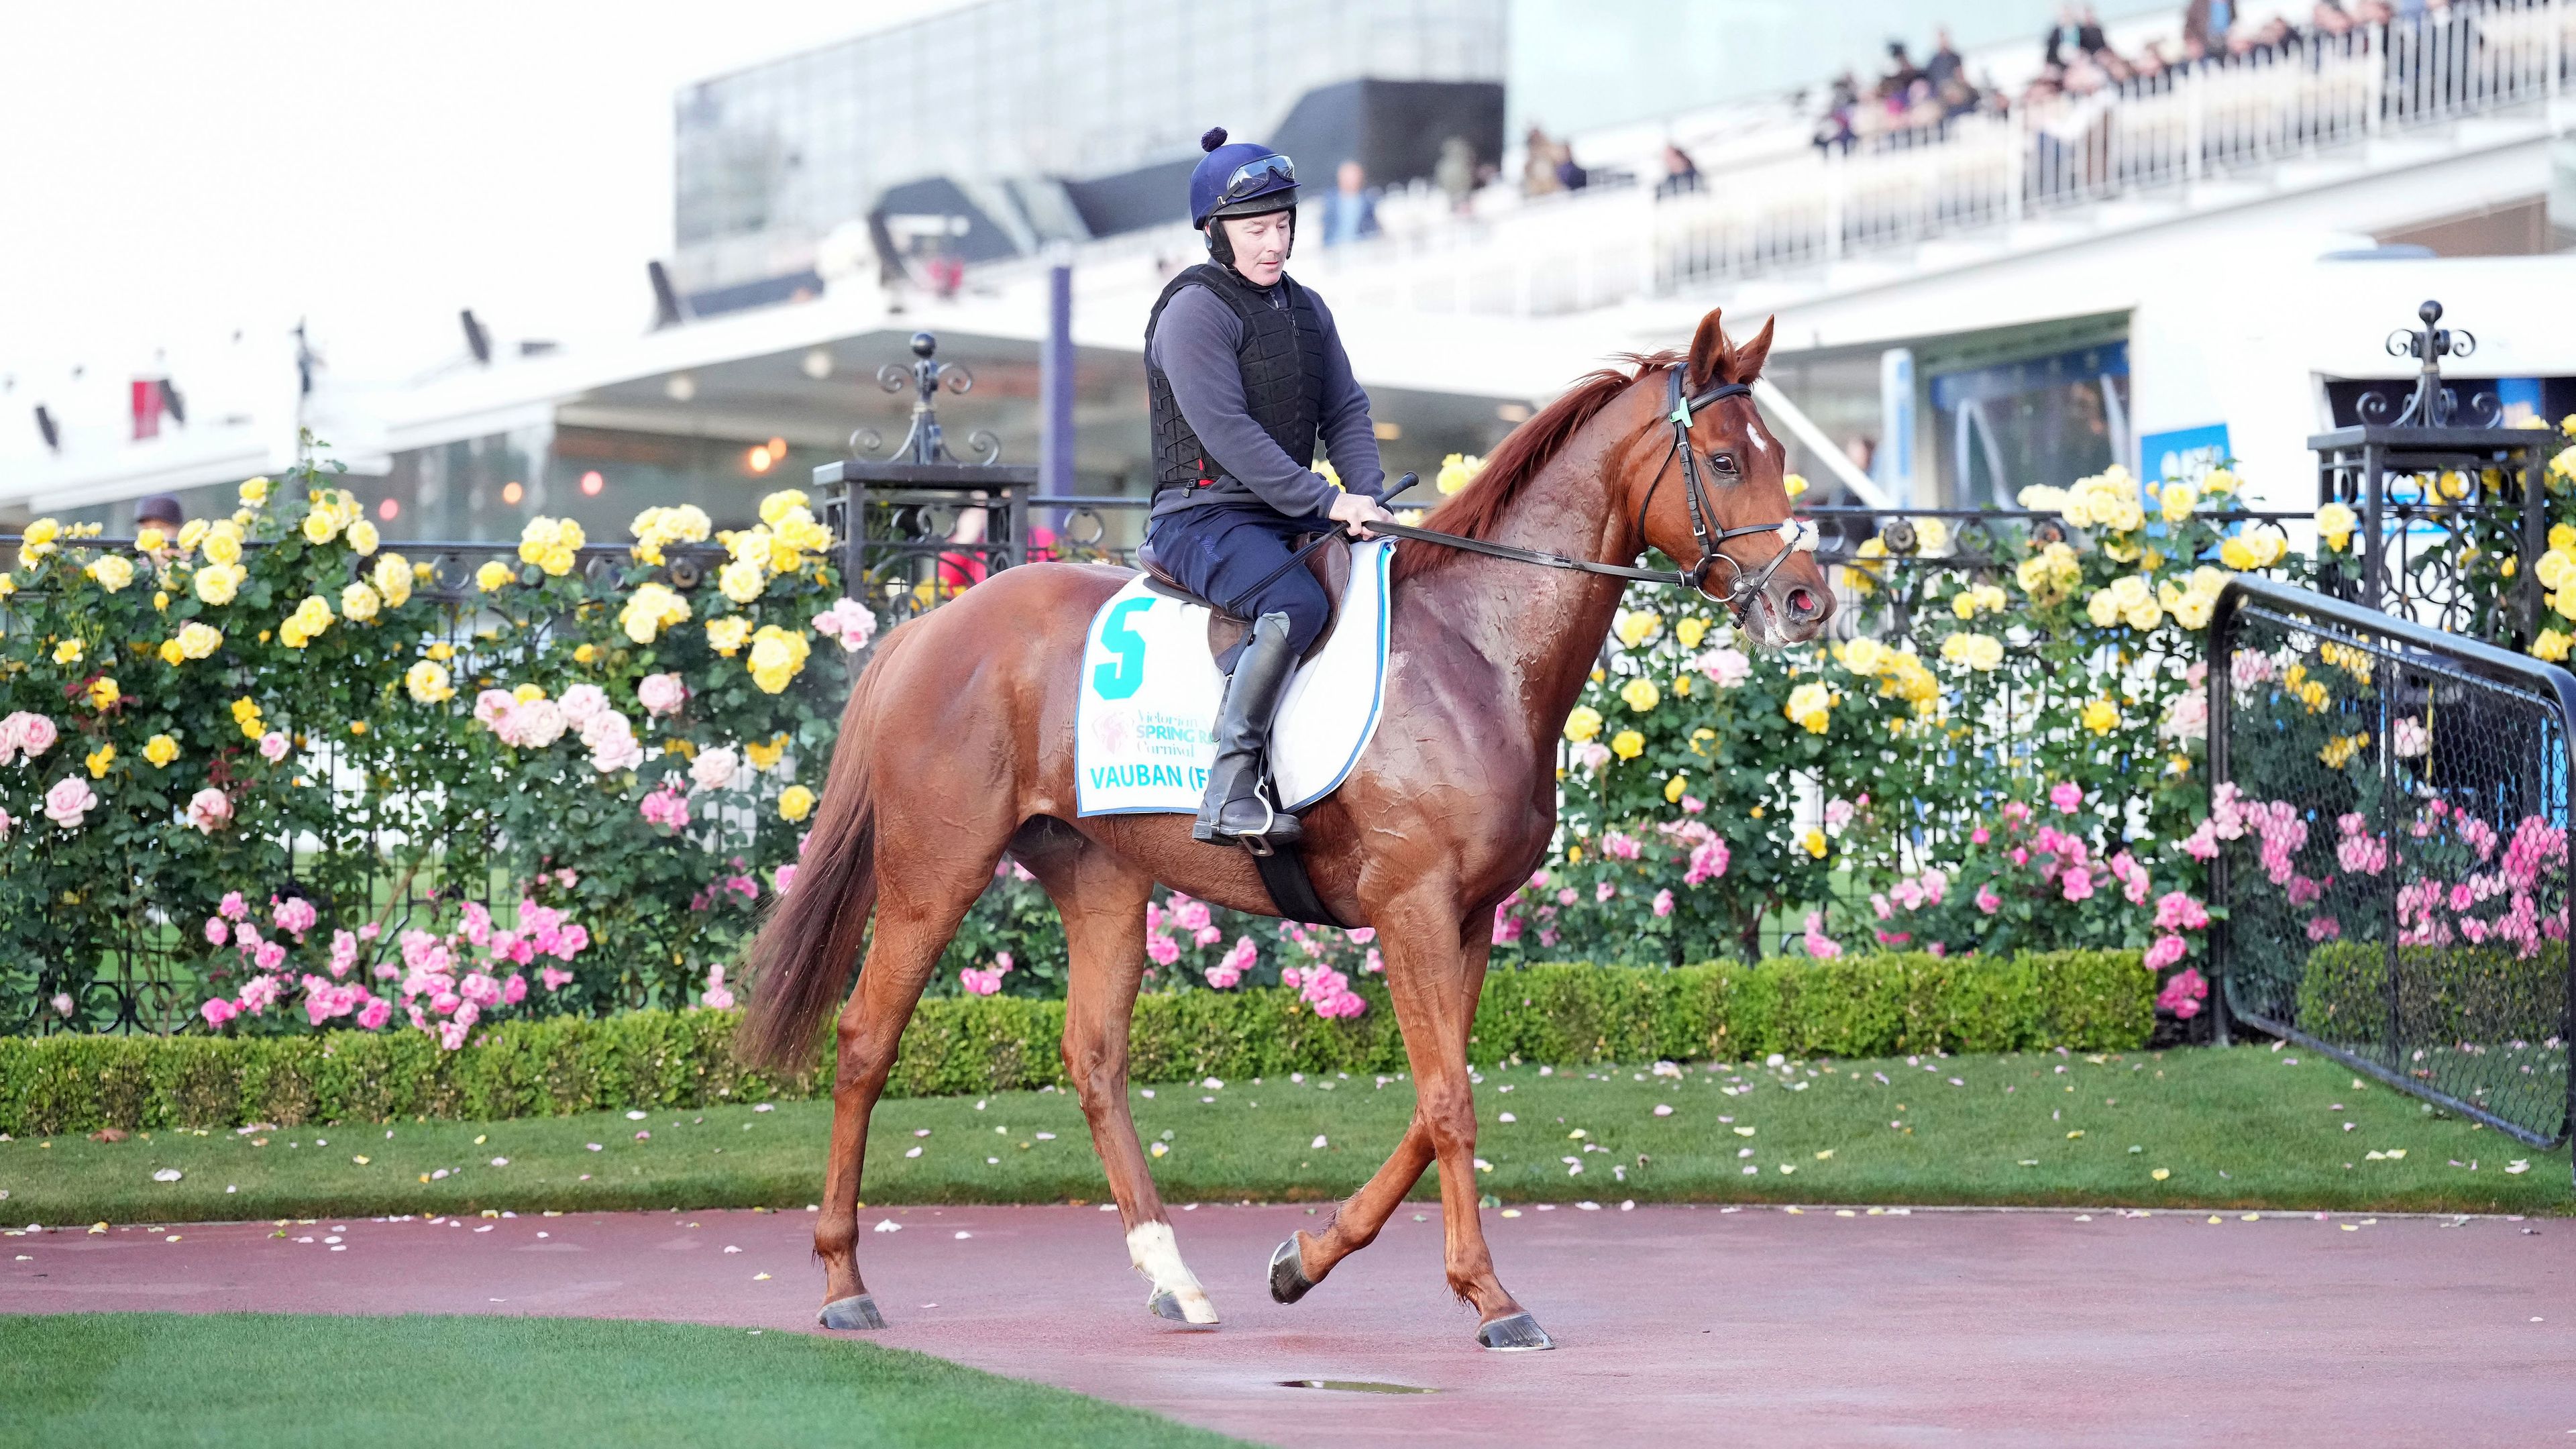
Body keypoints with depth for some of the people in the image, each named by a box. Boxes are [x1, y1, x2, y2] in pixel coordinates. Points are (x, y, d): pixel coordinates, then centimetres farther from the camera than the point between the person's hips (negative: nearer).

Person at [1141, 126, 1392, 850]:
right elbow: (1227, 430, -18)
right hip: (1202, 517, -9)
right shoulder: (1195, 309, -10)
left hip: (1289, 517, 9)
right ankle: (1230, 789, -38)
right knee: (1297, 603, -35)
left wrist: (1368, 498, -6)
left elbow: (1345, 412, 14)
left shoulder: (1305, 309, 17)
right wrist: (1325, 501, -22)